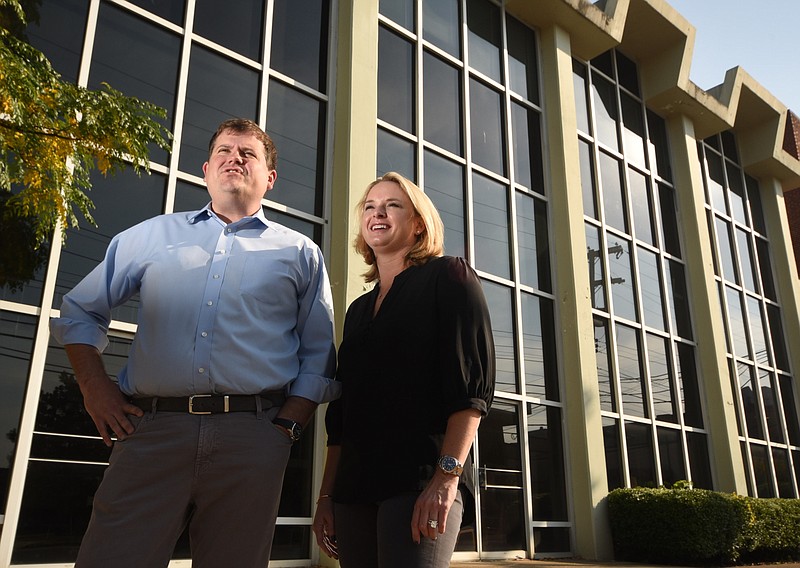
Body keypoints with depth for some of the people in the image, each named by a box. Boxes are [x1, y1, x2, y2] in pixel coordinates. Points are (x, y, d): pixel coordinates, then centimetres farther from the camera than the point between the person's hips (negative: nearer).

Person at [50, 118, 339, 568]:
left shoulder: (300, 253, 12)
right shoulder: (153, 235, 17)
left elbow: (319, 356, 10)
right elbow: (80, 311, 20)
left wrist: (289, 425, -2)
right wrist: (96, 388, 7)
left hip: (251, 442, 0)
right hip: (151, 430, 1)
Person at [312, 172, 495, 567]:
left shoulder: (448, 277, 2)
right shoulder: (358, 310, 20)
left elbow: (472, 382, -10)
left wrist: (448, 475, -19)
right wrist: (327, 495, 12)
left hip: (421, 477, -6)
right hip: (355, 485, 6)